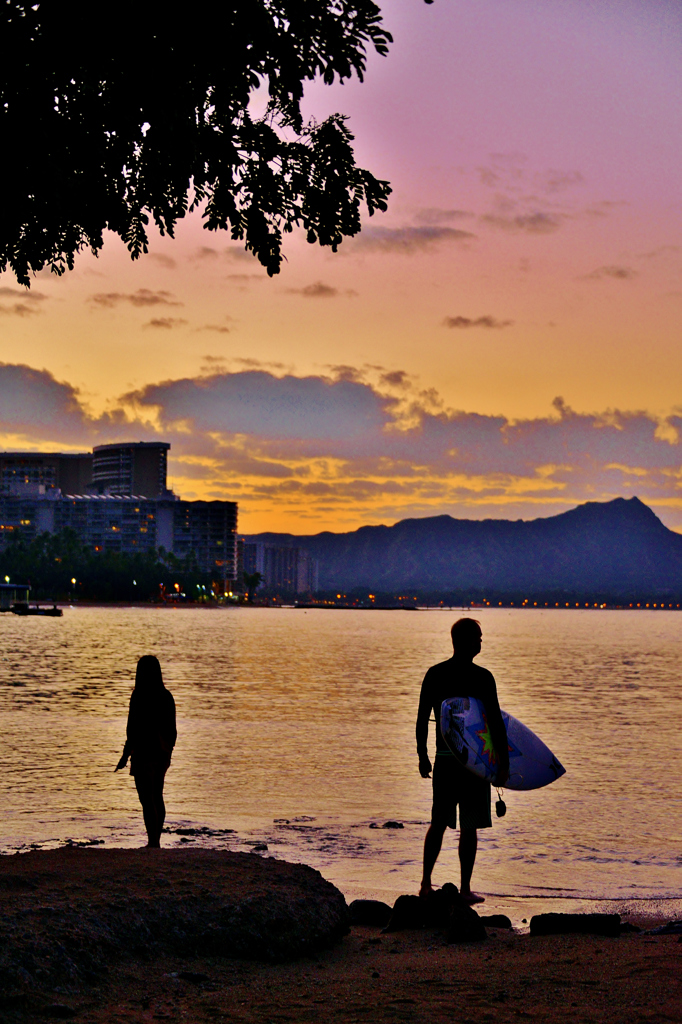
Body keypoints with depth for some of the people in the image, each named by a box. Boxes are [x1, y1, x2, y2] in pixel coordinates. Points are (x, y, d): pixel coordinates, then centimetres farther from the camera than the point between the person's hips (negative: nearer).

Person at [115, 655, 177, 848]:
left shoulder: (139, 695, -14)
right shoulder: (166, 696, 5)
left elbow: (134, 728, -16)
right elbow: (172, 729, 9)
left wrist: (125, 756, -9)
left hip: (144, 752, -7)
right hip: (162, 752, 7)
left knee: (147, 799, -4)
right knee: (157, 797, 17)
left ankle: (153, 841, -6)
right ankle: (156, 840, 25)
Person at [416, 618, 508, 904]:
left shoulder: (434, 674, 3)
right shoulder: (482, 677, -10)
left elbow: (422, 719, 6)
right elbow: (496, 722, -10)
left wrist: (422, 756, 16)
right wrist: (504, 762, -3)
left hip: (444, 759, 4)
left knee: (438, 823, 14)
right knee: (469, 827, 3)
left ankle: (426, 883, 12)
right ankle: (465, 888, 6)